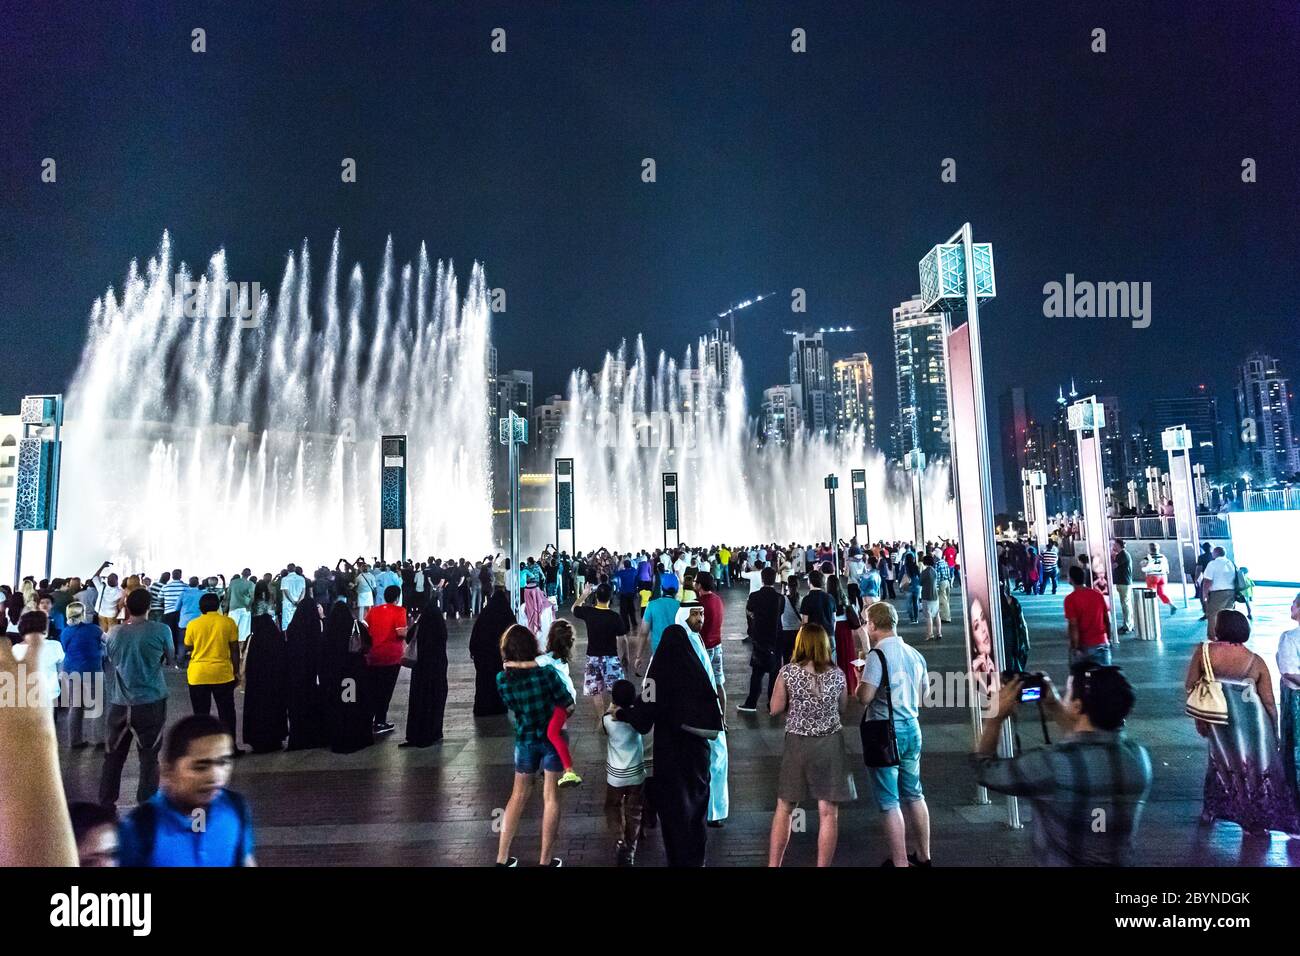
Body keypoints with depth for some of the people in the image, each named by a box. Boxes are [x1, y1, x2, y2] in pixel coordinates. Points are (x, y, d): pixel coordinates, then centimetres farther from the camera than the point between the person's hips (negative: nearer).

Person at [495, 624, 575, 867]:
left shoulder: (502, 679, -13)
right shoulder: (546, 673, -22)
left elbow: (514, 707, 2)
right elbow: (568, 706, -12)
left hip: (525, 741, 3)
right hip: (552, 739, -3)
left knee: (518, 795, 19)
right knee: (551, 797, 8)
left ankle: (502, 858, 25)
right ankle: (545, 861, 16)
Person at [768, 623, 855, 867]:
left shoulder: (788, 672, -9)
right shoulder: (837, 674, -4)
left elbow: (775, 709, -4)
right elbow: (843, 708, 9)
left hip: (797, 744, 0)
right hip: (830, 745, 1)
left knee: (784, 808, 13)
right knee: (828, 812, 7)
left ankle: (773, 864, 18)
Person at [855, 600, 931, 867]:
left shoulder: (878, 654, -17)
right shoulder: (915, 654, 5)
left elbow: (864, 697, -22)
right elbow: (920, 696, 15)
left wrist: (860, 680, -3)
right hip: (912, 728, 7)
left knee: (890, 802, 3)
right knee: (914, 795, 20)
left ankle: (900, 862, 9)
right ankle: (923, 856, 32)